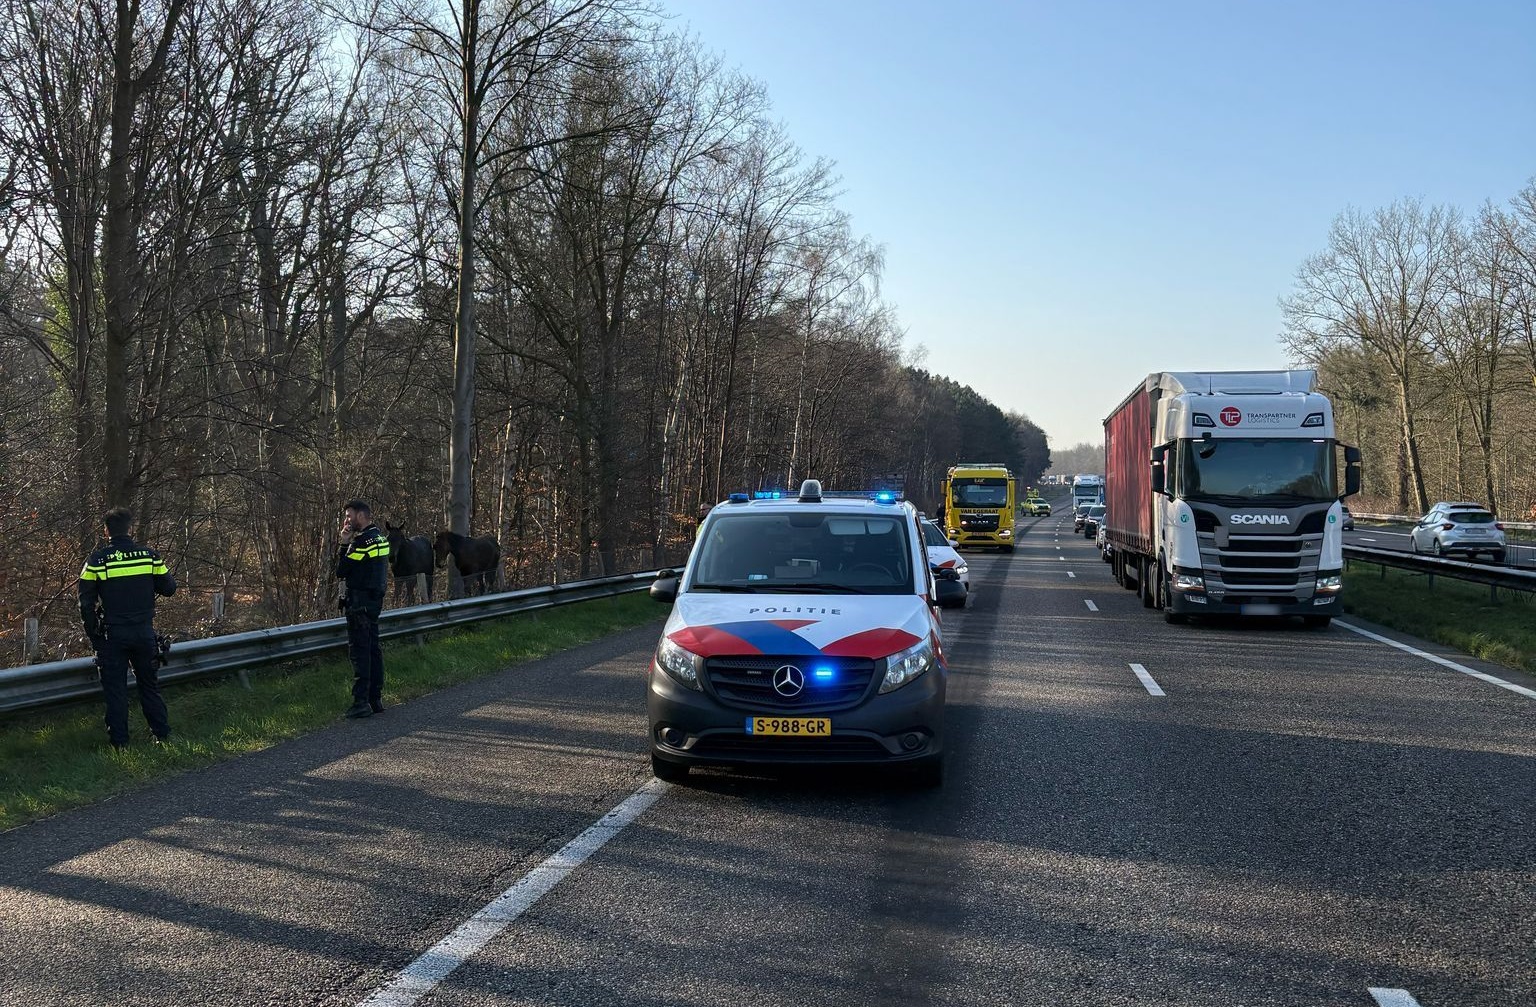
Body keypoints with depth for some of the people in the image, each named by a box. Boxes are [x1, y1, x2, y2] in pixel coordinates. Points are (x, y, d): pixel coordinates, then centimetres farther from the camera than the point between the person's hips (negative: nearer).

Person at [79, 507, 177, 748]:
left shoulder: (96, 560, -8)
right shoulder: (149, 556, -4)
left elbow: (86, 603, -5)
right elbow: (169, 588, 4)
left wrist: (94, 636, 4)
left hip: (112, 635, -2)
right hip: (144, 633, 2)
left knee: (115, 688, 6)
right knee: (150, 685, 15)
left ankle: (119, 741, 7)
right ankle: (162, 734, 17)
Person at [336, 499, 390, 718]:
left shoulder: (363, 541, -16)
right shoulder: (380, 537, 14)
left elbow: (341, 571, -14)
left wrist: (345, 544, -4)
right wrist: (348, 544, 8)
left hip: (360, 601, -10)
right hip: (375, 600, 10)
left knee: (359, 651, -8)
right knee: (373, 649, 12)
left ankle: (361, 702, -9)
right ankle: (376, 699, 16)